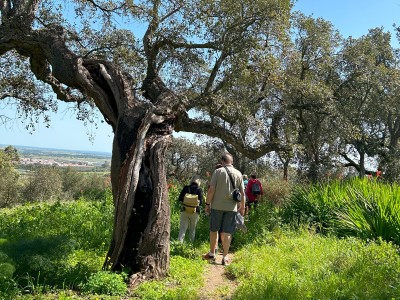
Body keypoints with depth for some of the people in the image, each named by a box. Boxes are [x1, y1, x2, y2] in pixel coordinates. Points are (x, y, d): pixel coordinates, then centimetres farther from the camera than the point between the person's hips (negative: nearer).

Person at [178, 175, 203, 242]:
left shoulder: (186, 188, -2)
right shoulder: (199, 190, -5)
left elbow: (180, 199, -1)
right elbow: (201, 202, -7)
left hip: (185, 210, 1)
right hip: (195, 212, 0)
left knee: (183, 228, 2)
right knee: (192, 229, 13)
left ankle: (179, 242, -8)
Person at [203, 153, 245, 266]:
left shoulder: (218, 171, -4)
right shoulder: (238, 174, 4)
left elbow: (211, 189, -9)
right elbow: (242, 193, 5)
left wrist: (207, 203, 0)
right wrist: (242, 207, 15)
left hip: (217, 206, -2)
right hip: (231, 207, 2)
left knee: (214, 230, 13)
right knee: (227, 232, 6)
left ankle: (212, 254, 25)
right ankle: (225, 257, 9)